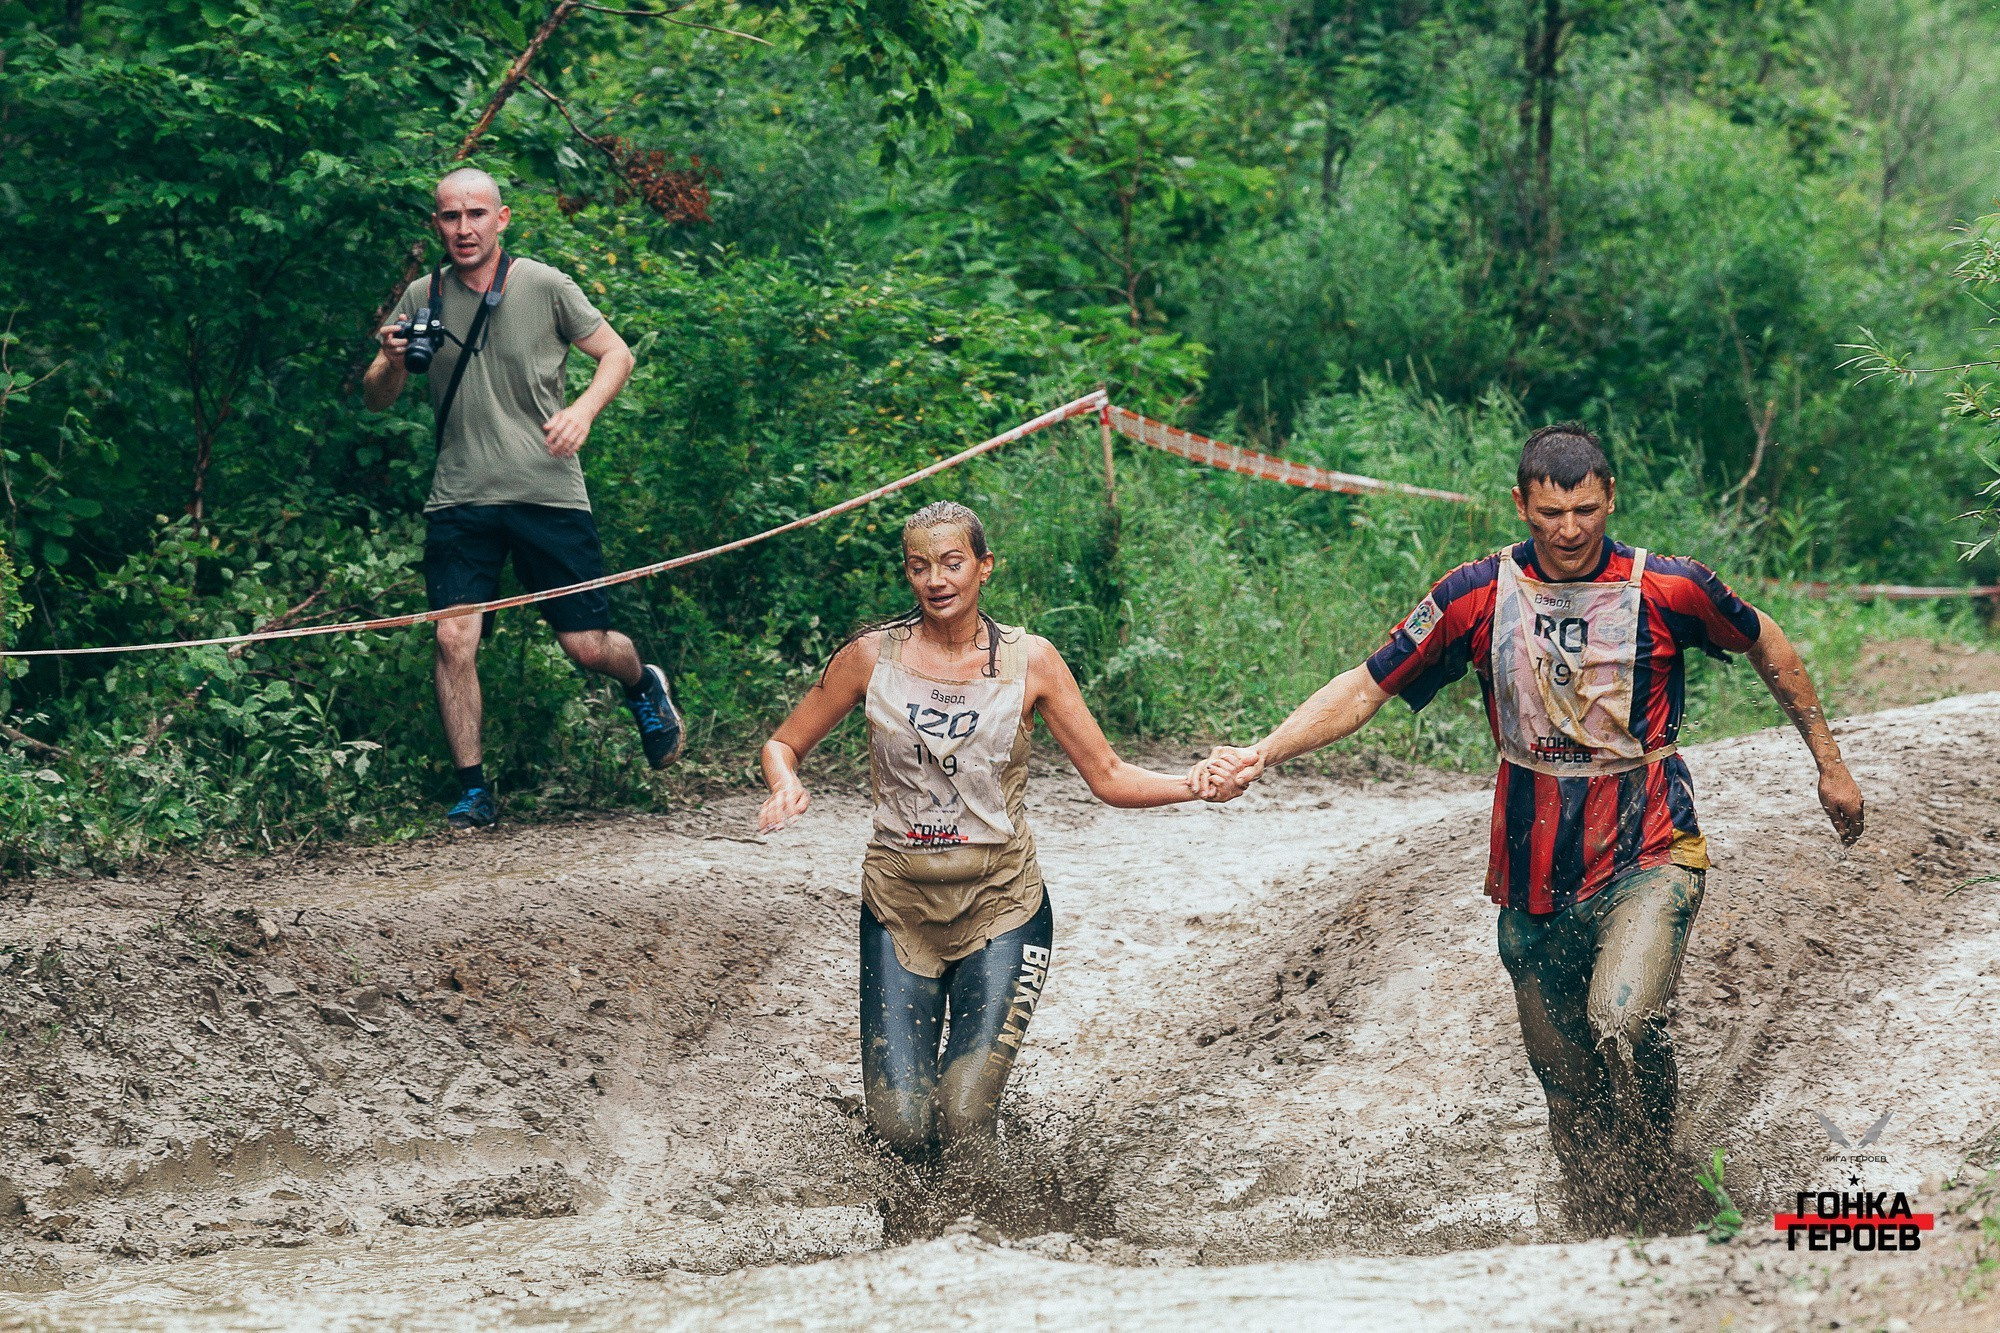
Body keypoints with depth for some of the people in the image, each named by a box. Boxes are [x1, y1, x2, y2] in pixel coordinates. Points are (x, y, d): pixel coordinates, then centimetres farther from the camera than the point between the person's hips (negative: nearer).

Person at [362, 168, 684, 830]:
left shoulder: (545, 287, -2)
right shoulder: (422, 298, 4)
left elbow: (617, 354, 6)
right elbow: (376, 400, 11)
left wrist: (582, 410, -13)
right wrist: (391, 361, -12)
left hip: (548, 494, -2)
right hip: (459, 501, 2)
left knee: (588, 646, 0)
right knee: (454, 639, -13)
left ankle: (644, 686, 36)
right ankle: (473, 789, -1)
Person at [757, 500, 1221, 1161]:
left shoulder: (1029, 661, -2)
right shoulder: (871, 656, -2)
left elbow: (1110, 777, 1)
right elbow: (783, 744, 9)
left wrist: (1194, 784, -18)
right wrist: (786, 786, -14)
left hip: (999, 901, 0)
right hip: (900, 902, 1)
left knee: (964, 1121, -12)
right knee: (904, 1131, -7)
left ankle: (973, 1065, 24)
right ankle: (906, 1060, 29)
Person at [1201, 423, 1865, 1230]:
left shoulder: (1667, 589, -8)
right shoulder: (1478, 597, -5)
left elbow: (1770, 649, 10)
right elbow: (1365, 688, -1)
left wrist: (1830, 764, 16)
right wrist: (1262, 754, -13)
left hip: (1649, 856, -3)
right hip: (1535, 878, 3)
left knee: (1623, 1025, -27)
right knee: (1566, 1084, 8)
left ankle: (1665, 1205, -6)